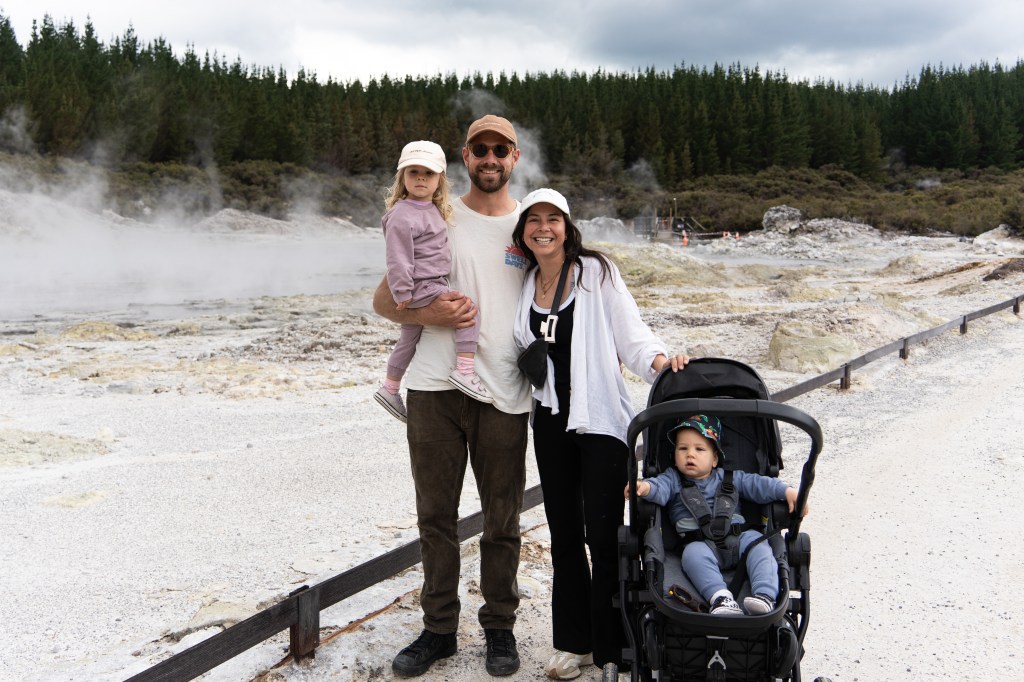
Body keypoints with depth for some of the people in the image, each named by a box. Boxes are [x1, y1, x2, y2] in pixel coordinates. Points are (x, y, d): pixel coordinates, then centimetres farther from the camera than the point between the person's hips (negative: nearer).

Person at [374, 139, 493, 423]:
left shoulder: (433, 210, 12)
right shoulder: (402, 215, -17)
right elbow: (398, 258, -20)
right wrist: (403, 294, -20)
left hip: (432, 286, 10)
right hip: (420, 288, -10)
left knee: (408, 340, 21)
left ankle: (389, 389, 36)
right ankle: (464, 371, -19)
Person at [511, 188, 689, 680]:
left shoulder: (596, 271, -5)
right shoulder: (524, 284, 10)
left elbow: (630, 331, -11)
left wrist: (658, 359, -28)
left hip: (600, 420, -5)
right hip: (551, 420, 5)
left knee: (603, 536, -3)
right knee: (564, 534, 12)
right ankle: (573, 642, 26)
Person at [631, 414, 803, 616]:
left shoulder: (728, 478, 24)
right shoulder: (673, 479, 17)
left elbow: (756, 484, 18)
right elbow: (661, 487, -4)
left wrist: (786, 490, 4)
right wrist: (646, 487, -28)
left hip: (736, 534, 2)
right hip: (700, 542, -2)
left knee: (755, 540, -27)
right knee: (693, 553, -34)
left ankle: (765, 594, -35)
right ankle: (720, 597, -47)